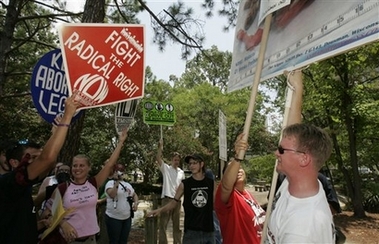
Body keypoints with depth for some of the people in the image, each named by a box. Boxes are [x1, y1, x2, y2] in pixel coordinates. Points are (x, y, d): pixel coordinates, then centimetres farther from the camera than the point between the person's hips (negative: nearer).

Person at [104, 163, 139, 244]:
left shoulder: (128, 184, 13)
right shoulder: (111, 183, -7)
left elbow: (134, 195, 22)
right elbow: (112, 195, -25)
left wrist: (136, 203, 3)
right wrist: (117, 182, -28)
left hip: (127, 218, 6)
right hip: (114, 218, -6)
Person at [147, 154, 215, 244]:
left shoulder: (211, 183, 2)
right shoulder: (185, 184, -2)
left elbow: (216, 203, 10)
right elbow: (174, 202, 0)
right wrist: (160, 210, -14)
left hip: (208, 230, 2)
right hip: (191, 230, -2)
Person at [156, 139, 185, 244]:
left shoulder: (181, 172, 12)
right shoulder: (166, 168, 0)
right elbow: (158, 158, -15)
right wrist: (160, 146, -23)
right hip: (167, 198, -4)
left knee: (177, 224, 14)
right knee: (163, 224, -1)